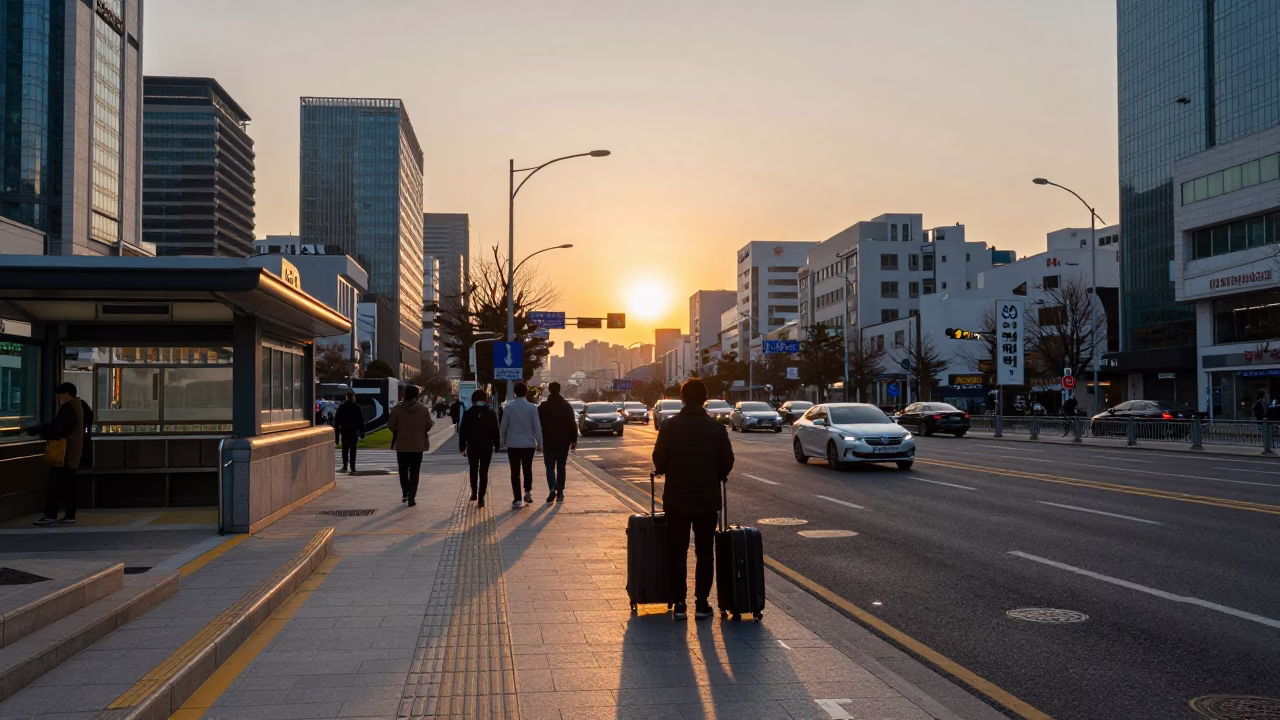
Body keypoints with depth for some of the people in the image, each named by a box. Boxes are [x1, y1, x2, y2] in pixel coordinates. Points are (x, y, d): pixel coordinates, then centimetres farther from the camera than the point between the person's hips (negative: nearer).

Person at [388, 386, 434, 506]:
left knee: (403, 470, 17)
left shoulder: (397, 408, -8)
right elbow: (428, 426, -6)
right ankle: (411, 497, -1)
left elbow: (391, 426, -7)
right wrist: (428, 424, 16)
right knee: (414, 471, 4)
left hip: (402, 444, 0)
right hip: (417, 445, 0)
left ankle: (405, 494, 21)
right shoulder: (423, 408, -7)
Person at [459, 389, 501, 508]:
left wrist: (462, 447, 1)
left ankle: (474, 493, 26)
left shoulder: (468, 413, -4)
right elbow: (496, 431, 1)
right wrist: (496, 445, 8)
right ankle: (481, 498, -4)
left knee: (473, 470, 20)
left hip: (472, 446, 0)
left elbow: (463, 431, -4)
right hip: (487, 446, 0)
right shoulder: (491, 413, 0)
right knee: (484, 472, 2)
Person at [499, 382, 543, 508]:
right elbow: (537, 426, -5)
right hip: (529, 444, 0)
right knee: (527, 469, 20)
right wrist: (539, 443, 2)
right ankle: (528, 491, 10)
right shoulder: (532, 407, -6)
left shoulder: (508, 407, -4)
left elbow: (504, 426, 0)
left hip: (513, 444, 0)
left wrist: (503, 441, 14)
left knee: (515, 472, 4)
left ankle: (517, 499, 1)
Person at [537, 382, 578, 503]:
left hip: (548, 443, -1)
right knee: (561, 468, 10)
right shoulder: (567, 406, -1)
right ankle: (560, 493, 9)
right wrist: (574, 440, 5)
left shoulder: (543, 407, -4)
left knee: (550, 467, 6)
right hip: (563, 443, 1)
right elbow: (573, 425, 0)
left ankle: (552, 488, -16)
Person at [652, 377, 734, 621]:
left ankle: (679, 603, 10)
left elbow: (659, 460, -7)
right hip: (707, 499, 0)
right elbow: (727, 462, -2)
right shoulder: (716, 427, -5)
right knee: (705, 552, 9)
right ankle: (702, 603, 9)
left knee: (677, 552, 9)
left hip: (676, 498, 0)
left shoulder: (670, 426, -7)